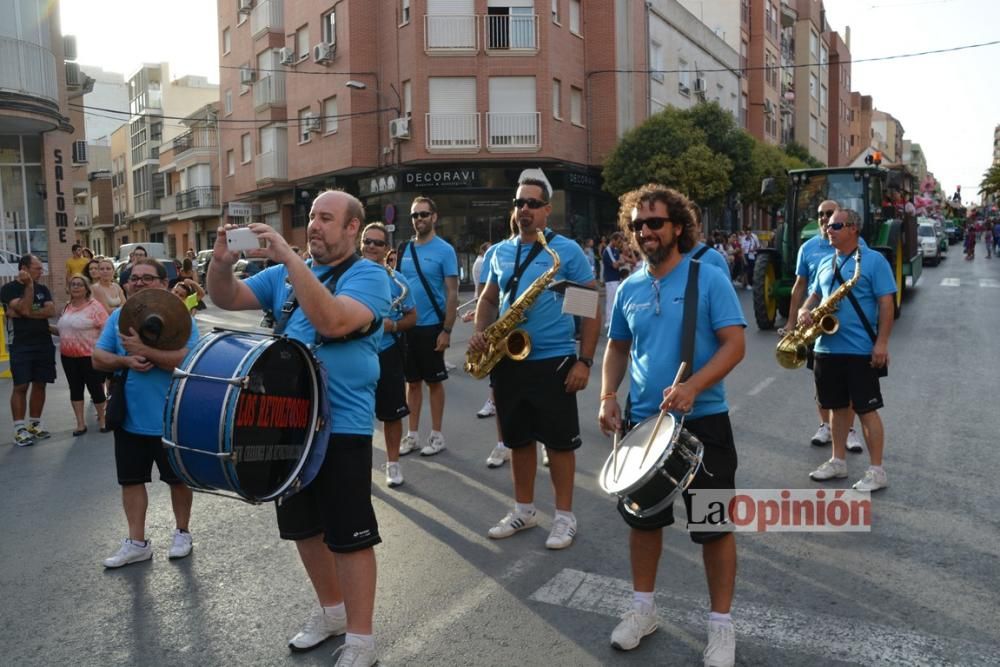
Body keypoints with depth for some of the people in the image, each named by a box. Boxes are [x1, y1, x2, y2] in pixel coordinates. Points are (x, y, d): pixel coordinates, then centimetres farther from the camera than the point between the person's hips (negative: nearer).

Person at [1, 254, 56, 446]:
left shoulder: (43, 289, 11)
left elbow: (51, 310, -4)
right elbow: (24, 309, -18)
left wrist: (28, 313, -14)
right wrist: (29, 285, -17)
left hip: (44, 343, 5)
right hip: (20, 345, -5)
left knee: (39, 384, 7)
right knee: (21, 386, -6)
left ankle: (34, 424, 17)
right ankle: (19, 429, -2)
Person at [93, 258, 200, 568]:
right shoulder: (117, 317, 5)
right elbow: (98, 358, 3)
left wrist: (145, 350, -26)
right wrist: (126, 360, -17)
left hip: (171, 419, -5)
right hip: (128, 418, 5)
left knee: (178, 478, 11)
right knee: (131, 479, 13)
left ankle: (182, 533, 30)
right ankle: (137, 542, 26)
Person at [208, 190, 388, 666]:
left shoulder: (367, 275, -10)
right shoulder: (285, 274, 11)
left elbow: (333, 321, -28)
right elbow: (228, 300, 9)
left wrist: (288, 258, -28)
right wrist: (221, 262, -12)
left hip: (341, 427, -7)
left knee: (349, 535, 1)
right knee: (303, 526, 18)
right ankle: (331, 610, 38)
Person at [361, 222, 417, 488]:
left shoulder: (397, 280, -2)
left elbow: (412, 317, 3)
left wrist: (393, 325, -16)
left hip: (387, 354, 0)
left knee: (392, 413, 6)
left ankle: (392, 463, 22)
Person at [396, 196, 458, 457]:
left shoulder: (444, 250, -7)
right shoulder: (404, 249, 7)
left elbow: (452, 293, -10)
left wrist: (447, 330, -15)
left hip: (431, 326, -4)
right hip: (405, 326, 4)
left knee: (434, 381, 6)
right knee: (412, 381, 12)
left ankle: (436, 434, 17)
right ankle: (412, 433, 21)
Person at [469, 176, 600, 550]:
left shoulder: (567, 250, -6)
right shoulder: (500, 251, 10)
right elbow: (489, 298, 19)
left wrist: (584, 360, -12)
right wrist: (479, 333, -2)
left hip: (553, 361, -5)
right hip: (507, 362, 5)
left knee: (559, 441, 4)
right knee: (518, 439, 14)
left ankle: (564, 515, 19)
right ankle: (524, 509, 30)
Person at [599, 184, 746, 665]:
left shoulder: (709, 279, -9)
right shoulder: (629, 289, 5)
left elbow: (735, 344, -13)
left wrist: (693, 387, -27)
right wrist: (608, 396, -1)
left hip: (703, 422, -4)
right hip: (643, 422, 5)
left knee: (714, 525, 7)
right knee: (643, 517, 16)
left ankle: (721, 624, 25)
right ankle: (643, 608, 36)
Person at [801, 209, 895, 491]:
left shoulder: (874, 260, -6)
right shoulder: (825, 263, 13)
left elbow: (886, 303, -10)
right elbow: (815, 295, 20)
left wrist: (881, 343, -16)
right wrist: (805, 311, -4)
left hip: (860, 351, -6)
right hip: (826, 349, 6)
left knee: (866, 410, -1)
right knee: (837, 407, 15)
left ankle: (876, 471, 8)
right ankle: (838, 462, 26)